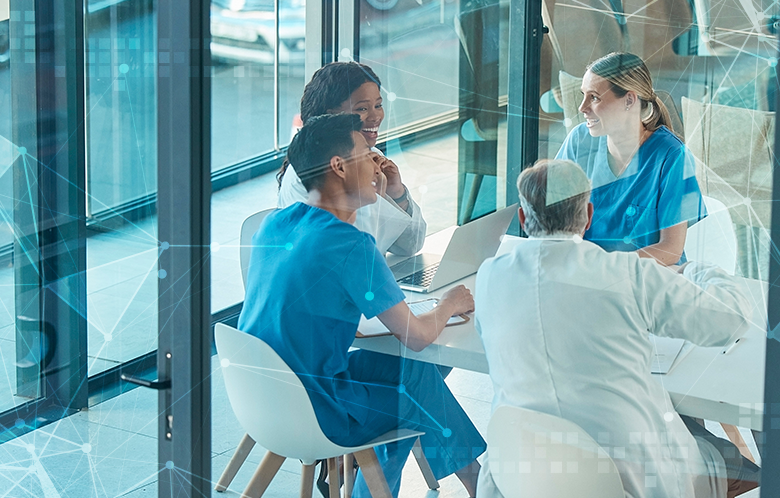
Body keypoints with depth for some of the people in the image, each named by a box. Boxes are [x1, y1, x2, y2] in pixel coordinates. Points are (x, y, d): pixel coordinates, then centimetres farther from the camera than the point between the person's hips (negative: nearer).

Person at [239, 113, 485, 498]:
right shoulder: (349, 246, -22)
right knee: (420, 375, 13)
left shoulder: (275, 224, 3)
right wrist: (449, 305, 5)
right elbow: (417, 337, -15)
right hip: (316, 416, -8)